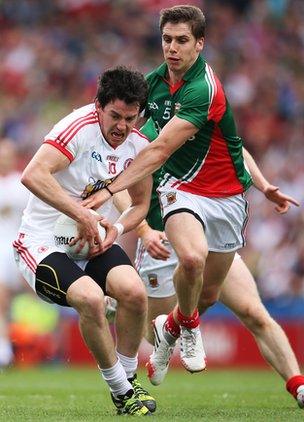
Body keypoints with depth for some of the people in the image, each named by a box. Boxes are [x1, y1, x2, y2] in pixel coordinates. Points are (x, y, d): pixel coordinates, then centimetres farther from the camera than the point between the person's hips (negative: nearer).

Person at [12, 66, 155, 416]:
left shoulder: (138, 145, 1)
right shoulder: (79, 127, -20)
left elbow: (141, 203, 16)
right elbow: (33, 175, -33)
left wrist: (116, 228, -6)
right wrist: (82, 214, -33)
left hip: (94, 241, 6)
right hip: (43, 240, -6)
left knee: (134, 292, -22)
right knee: (90, 298, -31)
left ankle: (128, 379, 1)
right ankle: (120, 391, -13)